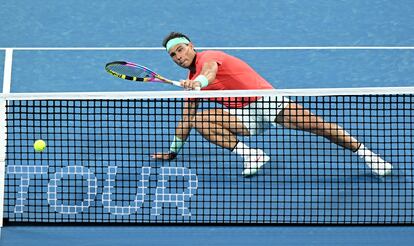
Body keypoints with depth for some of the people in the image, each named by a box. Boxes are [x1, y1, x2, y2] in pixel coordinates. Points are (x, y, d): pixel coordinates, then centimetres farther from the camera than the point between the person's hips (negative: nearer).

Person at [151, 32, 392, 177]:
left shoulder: (208, 57, -7)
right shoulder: (190, 81, 15)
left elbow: (209, 74, -33)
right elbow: (186, 119, 25)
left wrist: (197, 83, -55)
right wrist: (173, 151, 27)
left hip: (265, 99, -7)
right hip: (243, 115, 7)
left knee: (314, 123, -22)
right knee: (199, 119, -18)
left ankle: (365, 153, -15)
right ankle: (250, 155, -25)